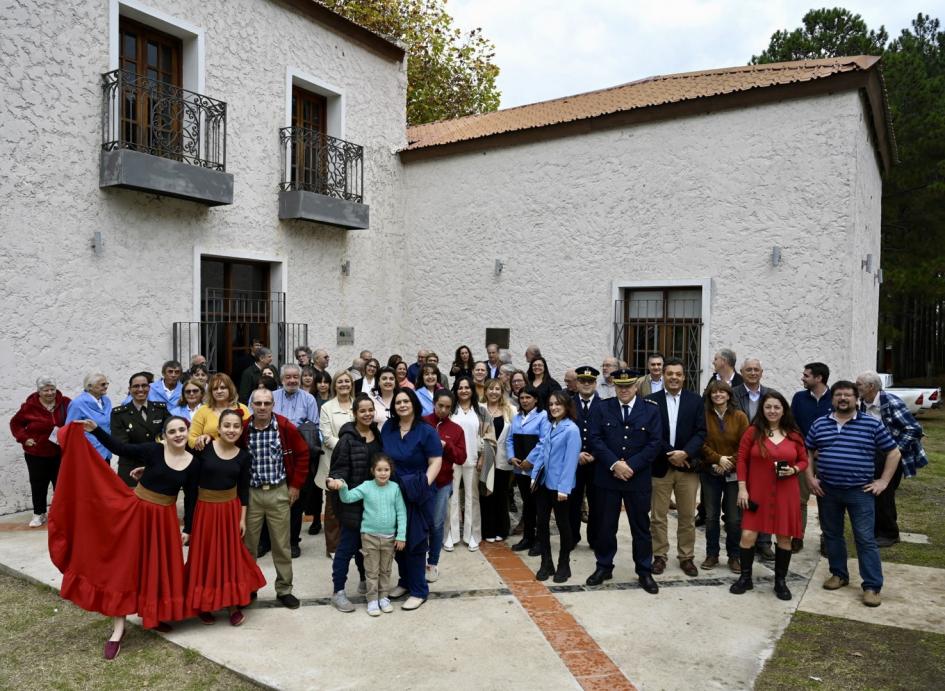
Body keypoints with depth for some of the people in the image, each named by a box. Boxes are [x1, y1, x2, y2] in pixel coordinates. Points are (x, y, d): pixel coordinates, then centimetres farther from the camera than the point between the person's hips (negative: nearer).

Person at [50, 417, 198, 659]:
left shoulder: (192, 463, -5)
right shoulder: (153, 450, -11)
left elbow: (190, 498, 3)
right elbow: (119, 448, -12)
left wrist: (187, 528, 5)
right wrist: (95, 429, -23)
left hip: (165, 518, 2)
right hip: (135, 510, -2)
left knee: (160, 568, 10)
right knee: (125, 564, 2)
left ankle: (152, 616, 32)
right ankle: (118, 628, 11)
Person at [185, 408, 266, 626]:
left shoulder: (244, 456, -2)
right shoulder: (203, 449, -10)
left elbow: (244, 489, 3)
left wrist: (243, 518, 2)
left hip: (230, 509, 2)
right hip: (204, 508, -2)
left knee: (231, 556, 8)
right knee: (204, 556, 7)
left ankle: (233, 605, 20)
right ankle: (204, 605, 23)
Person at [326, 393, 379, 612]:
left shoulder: (378, 434, 6)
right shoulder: (348, 438, -14)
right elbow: (339, 467, -15)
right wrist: (335, 481, -34)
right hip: (353, 499, -6)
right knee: (348, 544, -1)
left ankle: (365, 581, 34)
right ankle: (338, 591, 9)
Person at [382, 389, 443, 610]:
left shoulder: (426, 431, -9)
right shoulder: (388, 427, 5)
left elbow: (435, 462, -10)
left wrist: (425, 484, -22)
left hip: (416, 495, -5)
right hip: (392, 492, 5)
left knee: (415, 541, 0)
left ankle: (419, 590, 12)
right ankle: (405, 581, 31)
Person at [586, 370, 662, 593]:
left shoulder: (651, 409, 0)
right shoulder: (601, 408, 1)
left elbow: (655, 443, -5)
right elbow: (595, 439, -5)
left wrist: (631, 465, -14)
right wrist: (614, 464, -16)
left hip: (638, 478, 0)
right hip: (607, 477, 1)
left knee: (641, 526, 9)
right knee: (605, 525, 9)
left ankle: (644, 572, 21)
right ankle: (604, 567, 25)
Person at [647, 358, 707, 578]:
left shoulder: (695, 400, 4)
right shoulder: (652, 400, -1)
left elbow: (701, 432, -2)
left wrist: (685, 453, -16)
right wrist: (670, 454, -13)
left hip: (687, 466, 1)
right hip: (660, 466, -1)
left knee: (688, 516, 8)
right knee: (658, 516, 6)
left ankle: (686, 557, 21)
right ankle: (659, 556, 18)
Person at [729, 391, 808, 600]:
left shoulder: (794, 435, 2)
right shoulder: (752, 432, -3)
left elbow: (804, 460, 11)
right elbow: (742, 460, -1)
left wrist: (793, 470, -11)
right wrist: (742, 488, -6)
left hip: (785, 495, 2)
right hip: (757, 493, -2)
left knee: (784, 537, 8)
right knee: (748, 535, -4)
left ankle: (781, 581, 24)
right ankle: (745, 577, 14)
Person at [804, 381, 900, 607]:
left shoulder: (872, 424, -3)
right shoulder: (819, 424, 5)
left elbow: (894, 453, 3)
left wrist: (883, 481, -2)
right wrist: (810, 478, 3)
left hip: (860, 491, -3)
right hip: (827, 490, 3)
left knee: (866, 539, -2)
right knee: (832, 535, 12)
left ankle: (872, 586, 4)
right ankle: (838, 574, 27)